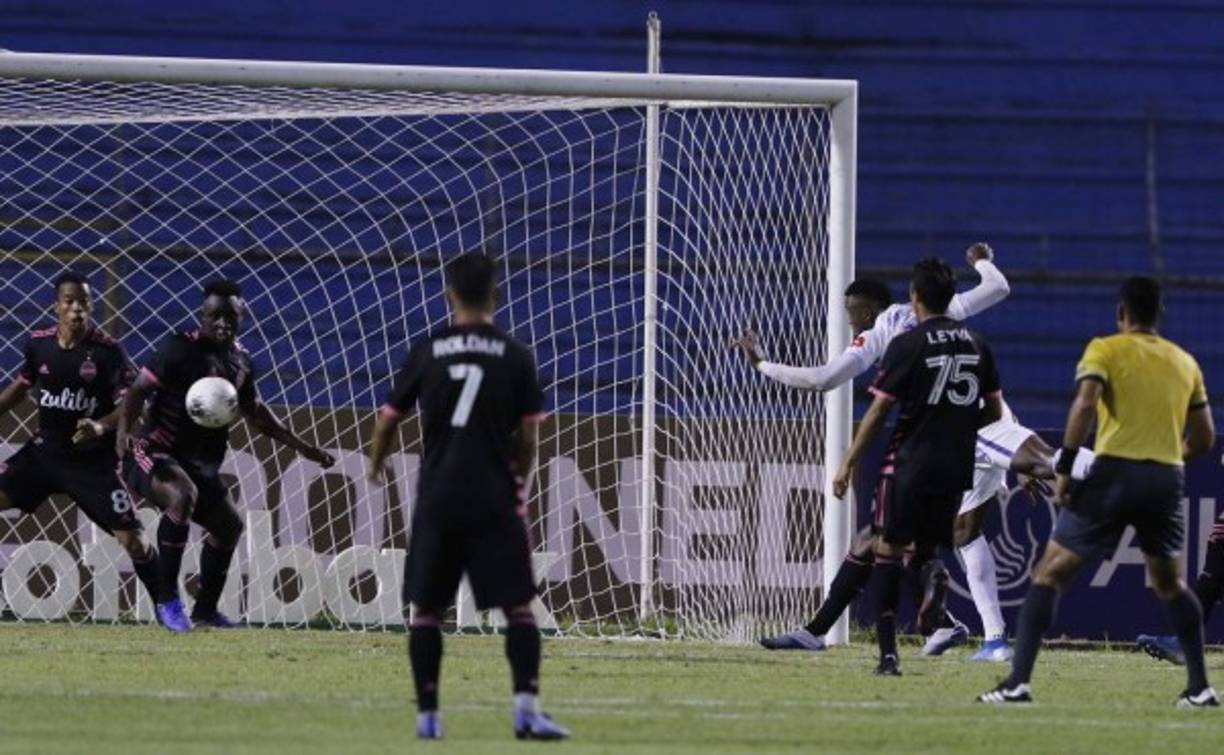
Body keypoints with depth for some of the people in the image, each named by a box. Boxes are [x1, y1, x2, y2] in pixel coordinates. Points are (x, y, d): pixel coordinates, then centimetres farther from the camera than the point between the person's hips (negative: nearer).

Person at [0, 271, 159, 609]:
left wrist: (101, 426, -33)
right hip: (44, 451, 4)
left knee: (132, 538, -7)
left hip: (92, 461, -4)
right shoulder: (39, 343, -2)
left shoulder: (108, 351, -14)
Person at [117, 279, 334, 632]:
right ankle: (167, 599, -30)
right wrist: (123, 430, -33)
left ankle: (205, 611, 38)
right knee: (183, 495, -36)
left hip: (201, 464, 9)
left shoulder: (240, 361, 9)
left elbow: (255, 411, 23)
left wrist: (301, 447, 24)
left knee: (229, 526, 19)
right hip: (155, 454, -9)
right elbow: (139, 389, -16)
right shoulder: (181, 349, -13)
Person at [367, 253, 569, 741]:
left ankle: (428, 715, 7)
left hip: (437, 499, 1)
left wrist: (376, 463, 28)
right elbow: (528, 435, 0)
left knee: (425, 608, 9)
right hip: (494, 499, -1)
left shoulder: (426, 352, 2)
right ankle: (527, 708, -11)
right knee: (517, 605, 1)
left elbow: (387, 421, 8)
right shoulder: (514, 356, 0)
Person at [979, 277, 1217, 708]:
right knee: (1169, 583, 24)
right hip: (1167, 479, 4)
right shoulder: (1184, 363, 14)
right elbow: (1203, 439, 17)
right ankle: (1199, 687, 18)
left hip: (1114, 472, -4)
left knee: (1049, 573, 3)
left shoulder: (1105, 350, 1)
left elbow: (1085, 403, -16)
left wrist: (1064, 467, -13)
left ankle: (1018, 681, -8)